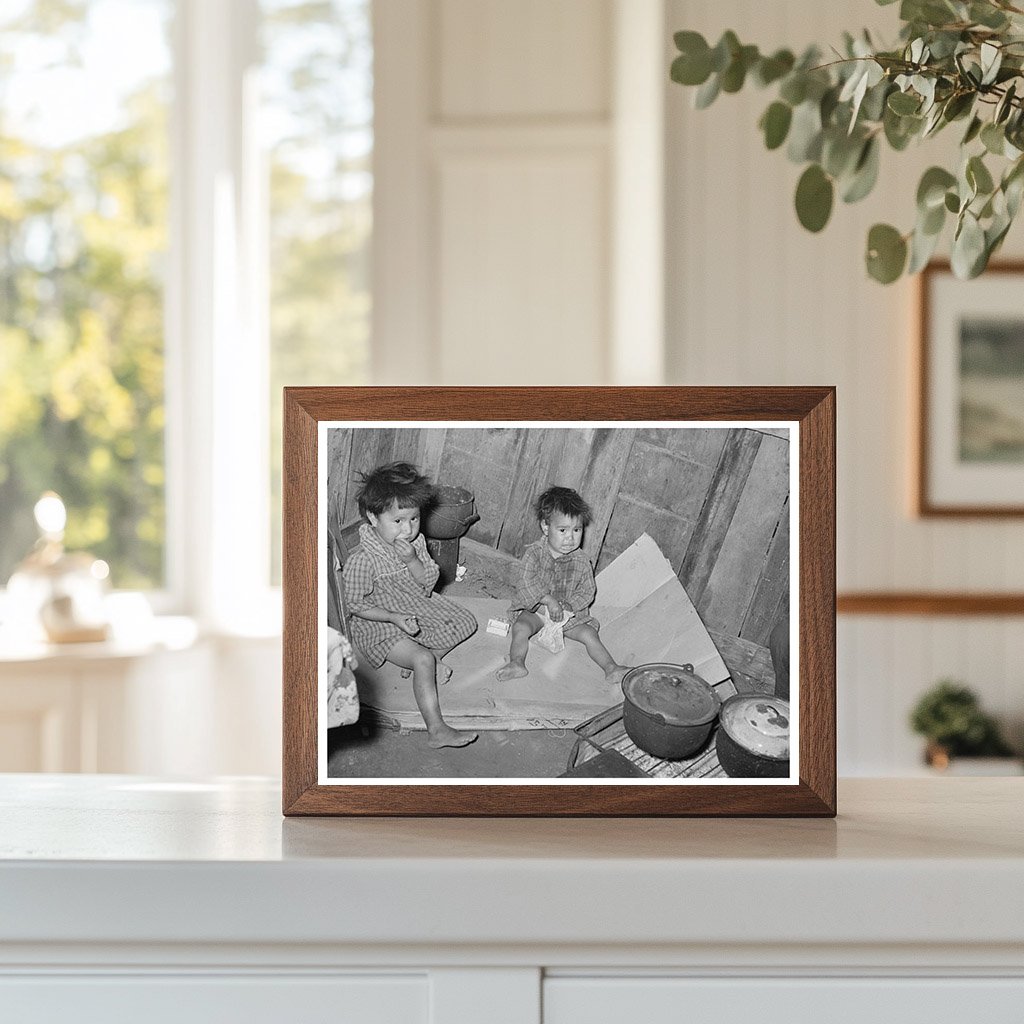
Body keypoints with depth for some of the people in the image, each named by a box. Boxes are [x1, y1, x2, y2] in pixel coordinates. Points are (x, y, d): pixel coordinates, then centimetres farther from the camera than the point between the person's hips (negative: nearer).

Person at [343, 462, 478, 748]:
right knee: (422, 659, -28)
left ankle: (418, 662, 0)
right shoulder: (362, 561, -26)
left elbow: (428, 585, -5)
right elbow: (357, 606, -18)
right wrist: (395, 617, -26)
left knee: (466, 622, 4)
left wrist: (412, 561, -24)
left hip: (418, 608, 7)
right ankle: (436, 730, -30)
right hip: (378, 624, -7)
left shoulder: (416, 542, -8)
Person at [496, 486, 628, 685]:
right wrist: (549, 601, -29)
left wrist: (570, 605, -20)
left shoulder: (581, 562, -3)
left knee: (589, 634, -18)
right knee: (521, 627, -29)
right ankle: (517, 663, -36)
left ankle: (611, 668, -22)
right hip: (535, 609, -1)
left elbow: (587, 592, -1)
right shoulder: (534, 553, -10)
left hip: (571, 614, 1)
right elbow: (528, 582, -19)